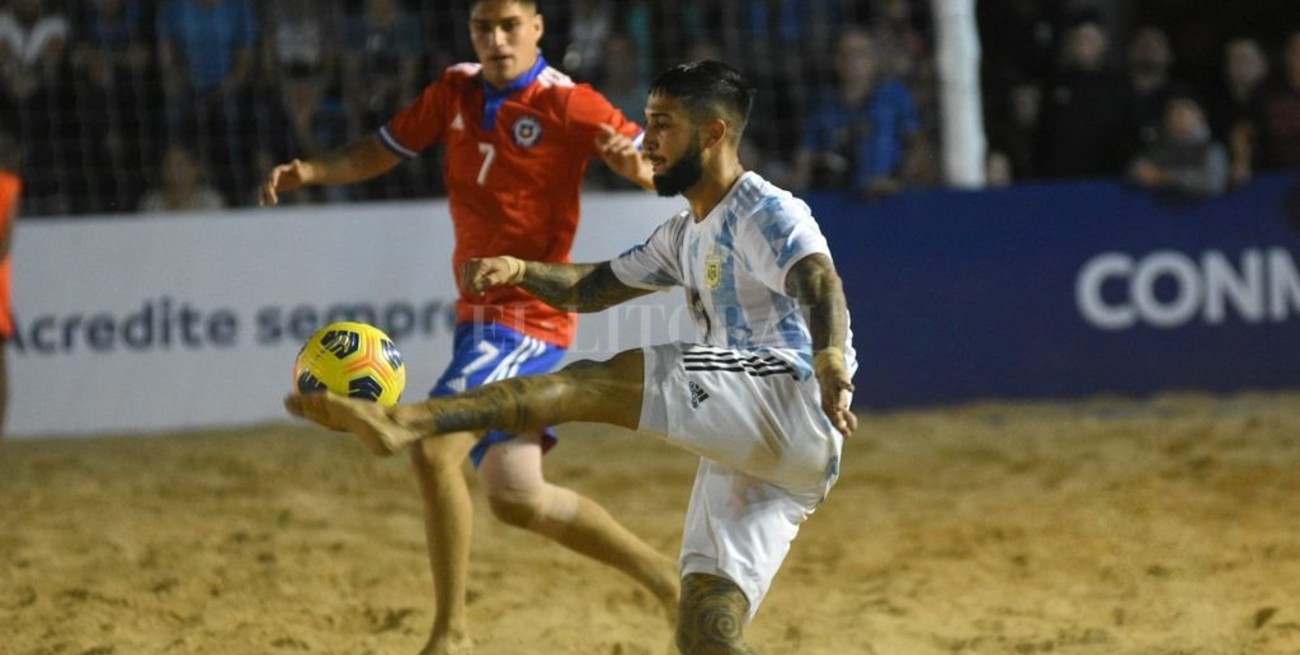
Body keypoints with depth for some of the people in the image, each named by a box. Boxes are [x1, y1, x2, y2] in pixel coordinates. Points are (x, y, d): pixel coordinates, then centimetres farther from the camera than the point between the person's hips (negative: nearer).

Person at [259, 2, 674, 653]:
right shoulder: (456, 92, 7)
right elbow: (381, 150, 13)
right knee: (515, 497, 11)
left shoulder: (568, 105, -12)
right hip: (479, 312, 8)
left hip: (527, 319, -8)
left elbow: (664, 170, -17)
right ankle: (659, 573, 28)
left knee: (434, 448, -22)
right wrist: (309, 171, -5)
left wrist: (636, 161, -41)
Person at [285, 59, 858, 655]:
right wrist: (519, 270, 15)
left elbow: (820, 283, -21)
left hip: (793, 403, -10)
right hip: (744, 456, 10)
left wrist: (830, 369, -42)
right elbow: (594, 287, 37)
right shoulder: (686, 235, 28)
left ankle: (406, 423, -36)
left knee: (593, 382, -21)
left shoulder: (765, 214, -1)